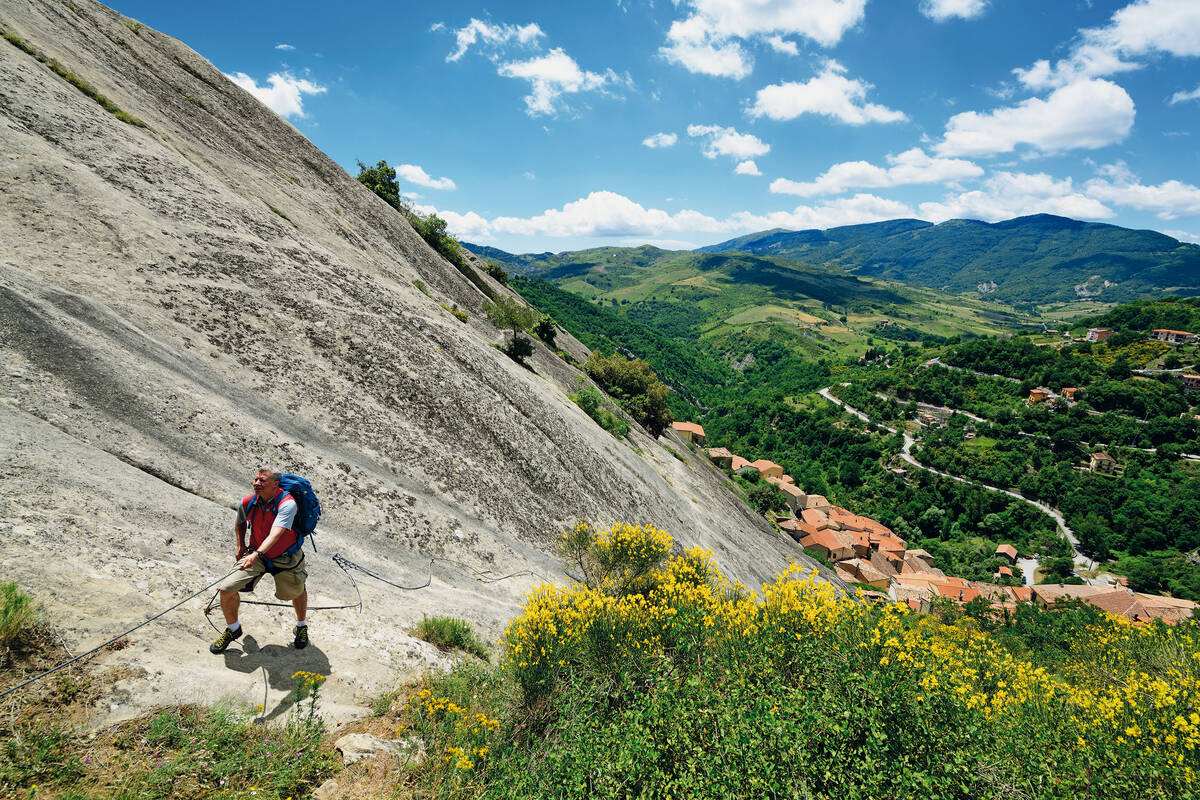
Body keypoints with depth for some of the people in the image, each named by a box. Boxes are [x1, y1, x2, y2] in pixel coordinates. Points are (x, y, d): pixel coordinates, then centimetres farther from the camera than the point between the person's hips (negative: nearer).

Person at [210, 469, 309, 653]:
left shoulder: (287, 503, -29)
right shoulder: (246, 503, -13)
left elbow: (275, 534, -41)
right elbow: (240, 524, 13)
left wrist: (256, 554, -53)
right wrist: (241, 546, 6)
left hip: (285, 557, -3)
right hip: (255, 555, 3)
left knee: (297, 591, 13)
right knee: (226, 589, -10)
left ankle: (301, 626, 45)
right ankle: (232, 628, 19)